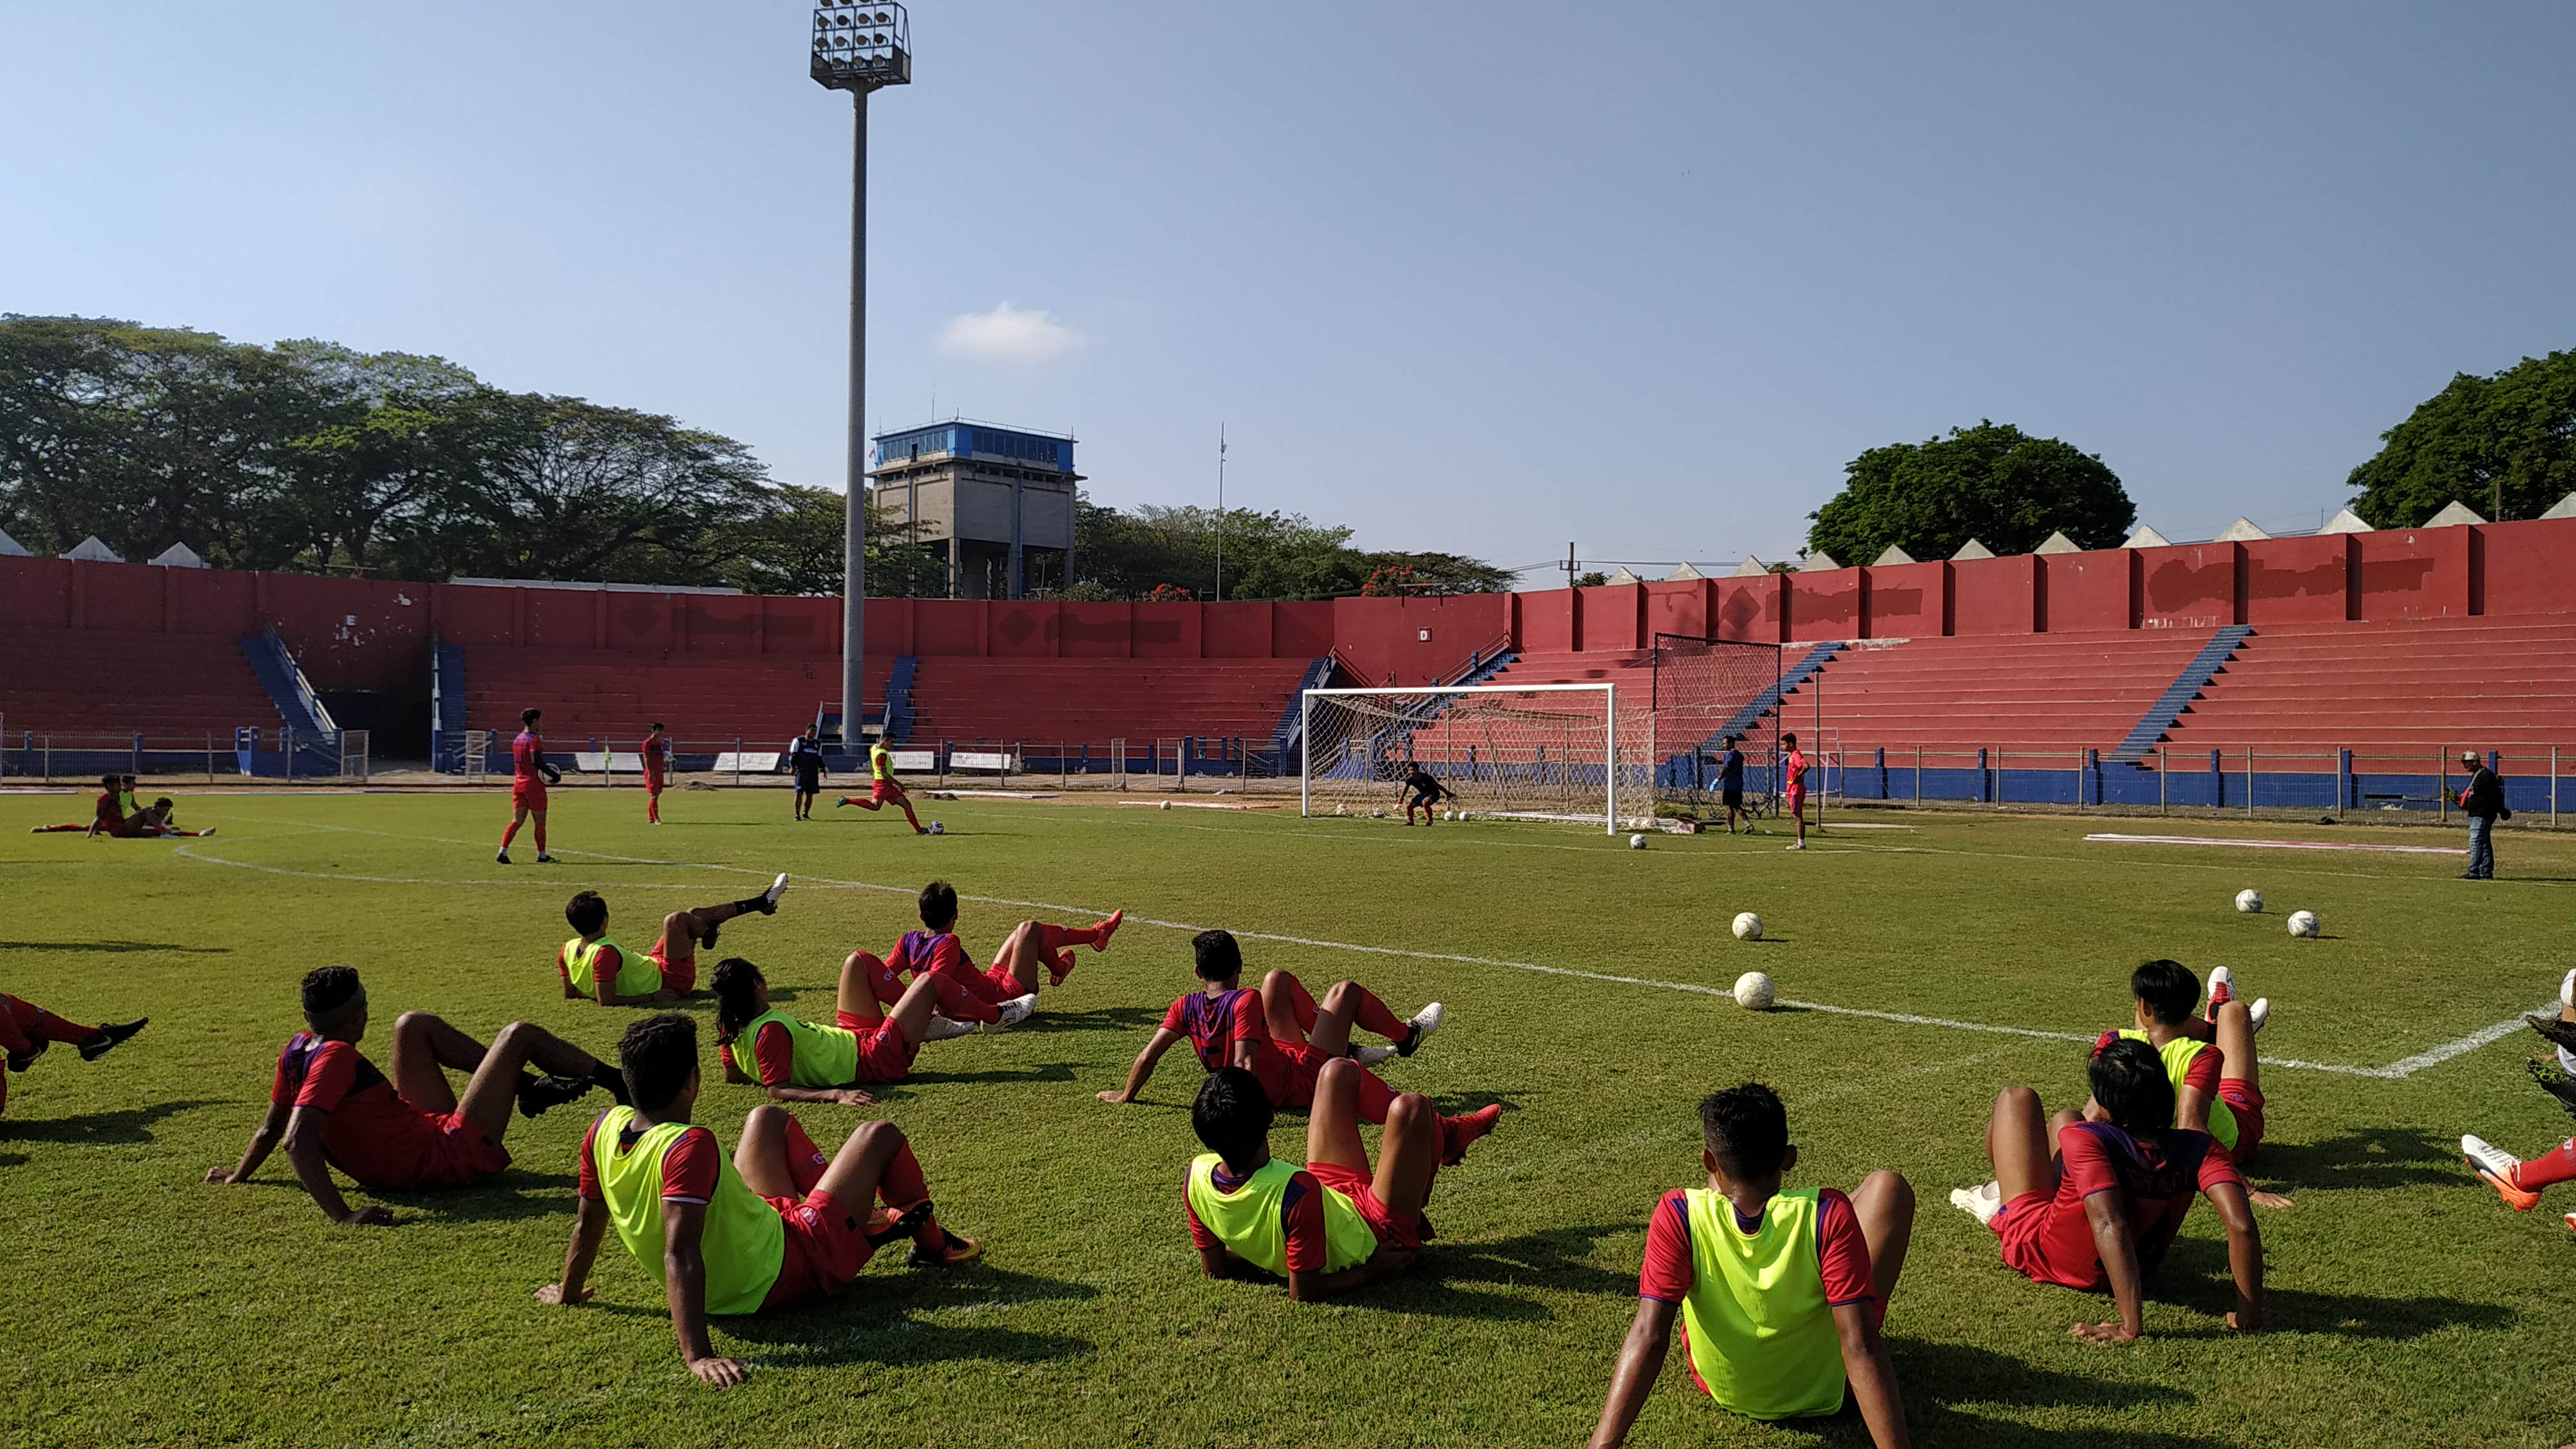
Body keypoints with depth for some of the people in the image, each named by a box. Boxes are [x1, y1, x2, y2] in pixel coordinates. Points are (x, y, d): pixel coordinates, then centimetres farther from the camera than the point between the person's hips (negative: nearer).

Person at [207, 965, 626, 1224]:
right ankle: (617, 1082, 18)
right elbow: (297, 1142, -36)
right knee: (519, 1035, -1)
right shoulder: (336, 1057, -27)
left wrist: (238, 1174, 29)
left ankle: (528, 1087, 25)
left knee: (414, 1025, 21)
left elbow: (271, 1128, 11)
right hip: (456, 1155, -9)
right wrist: (341, 1215, -42)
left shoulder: (298, 1049, -3)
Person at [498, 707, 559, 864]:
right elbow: (536, 760, -24)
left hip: (519, 783, 8)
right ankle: (542, 856, 10)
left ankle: (503, 852, -7)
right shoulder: (534, 740, -13)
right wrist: (553, 773, -17)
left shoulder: (517, 740, 13)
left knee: (517, 821, 6)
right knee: (540, 821, 4)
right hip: (533, 784, -8)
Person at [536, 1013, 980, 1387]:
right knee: (880, 1135, 6)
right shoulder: (690, 1146, -36)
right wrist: (698, 1356, -47)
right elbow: (680, 1255, -42)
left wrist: (569, 1293, 17)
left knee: (769, 1118, 26)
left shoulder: (605, 1128, -13)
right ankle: (934, 1245, 32)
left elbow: (588, 1223, 0)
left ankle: (863, 1218, 41)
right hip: (789, 1272, -8)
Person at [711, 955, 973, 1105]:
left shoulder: (732, 1029, -8)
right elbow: (777, 1091, -37)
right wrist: (835, 1094, -45)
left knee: (858, 961, 18)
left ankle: (922, 1018, 28)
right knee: (928, 982, -5)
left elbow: (733, 1076, 7)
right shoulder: (771, 1031, -33)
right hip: (878, 1058, -10)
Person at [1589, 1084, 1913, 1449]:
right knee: (1887, 1187, 5)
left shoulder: (1679, 1215, -29)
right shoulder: (1828, 1215, -31)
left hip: (1723, 1390, 2)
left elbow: (1647, 1336, -33)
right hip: (1822, 1392, -1)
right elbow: (1859, 1347, -33)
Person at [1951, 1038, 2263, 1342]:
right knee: (2063, 1120, 28)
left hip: (2036, 1249, -5)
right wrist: (2249, 1315, -25)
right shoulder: (2199, 1149, -26)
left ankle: (2001, 1199, 41)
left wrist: (2131, 1326, -48)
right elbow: (2242, 1226, -34)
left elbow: (2110, 1227, -49)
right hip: (2122, 1270, 5)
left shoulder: (2086, 1140, -38)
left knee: (2017, 1099, 13)